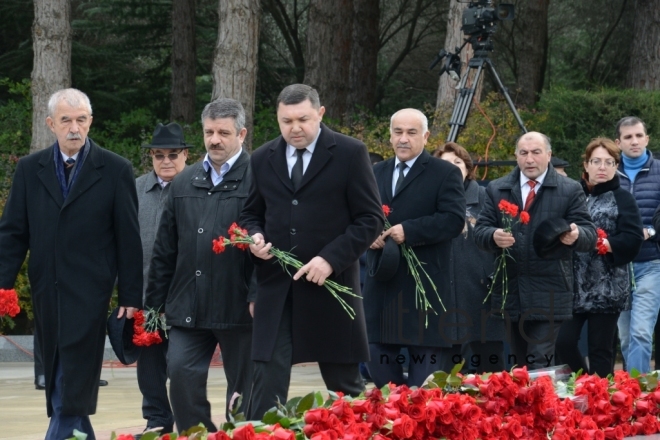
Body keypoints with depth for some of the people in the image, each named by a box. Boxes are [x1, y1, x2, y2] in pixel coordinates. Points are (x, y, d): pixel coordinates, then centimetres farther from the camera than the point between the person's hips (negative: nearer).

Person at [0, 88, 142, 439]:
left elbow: (129, 239, 0)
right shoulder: (29, 169, 7)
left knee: (73, 386, -10)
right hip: (46, 290, 4)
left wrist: (130, 297, -2)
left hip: (88, 292, -4)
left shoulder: (115, 170, -1)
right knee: (57, 380, 9)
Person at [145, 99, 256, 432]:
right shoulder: (183, 184, 12)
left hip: (237, 306, -4)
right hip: (188, 307, 5)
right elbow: (165, 250, 14)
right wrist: (155, 302, 13)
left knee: (242, 389, 5)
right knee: (181, 374, -5)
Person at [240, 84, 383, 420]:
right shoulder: (262, 159, 9)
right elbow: (250, 214, 20)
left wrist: (330, 258, -16)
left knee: (344, 384, 8)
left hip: (331, 283, -3)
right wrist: (254, 237, -5)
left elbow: (371, 218, -5)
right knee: (268, 381, -5)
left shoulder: (350, 153, -3)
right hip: (276, 287, 3)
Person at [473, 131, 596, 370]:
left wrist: (576, 235, -25)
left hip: (548, 295, -4)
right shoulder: (497, 189, 11)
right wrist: (493, 236, -17)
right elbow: (480, 230, 7)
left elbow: (590, 234, -1)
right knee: (518, 365, 12)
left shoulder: (570, 190, 3)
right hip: (510, 293, 4)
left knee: (540, 366, -11)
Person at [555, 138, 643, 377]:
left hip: (607, 288, -2)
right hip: (573, 285, 2)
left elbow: (633, 240, -9)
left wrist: (598, 243, -16)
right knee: (563, 342, -7)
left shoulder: (622, 199, 2)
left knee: (600, 350, 1)